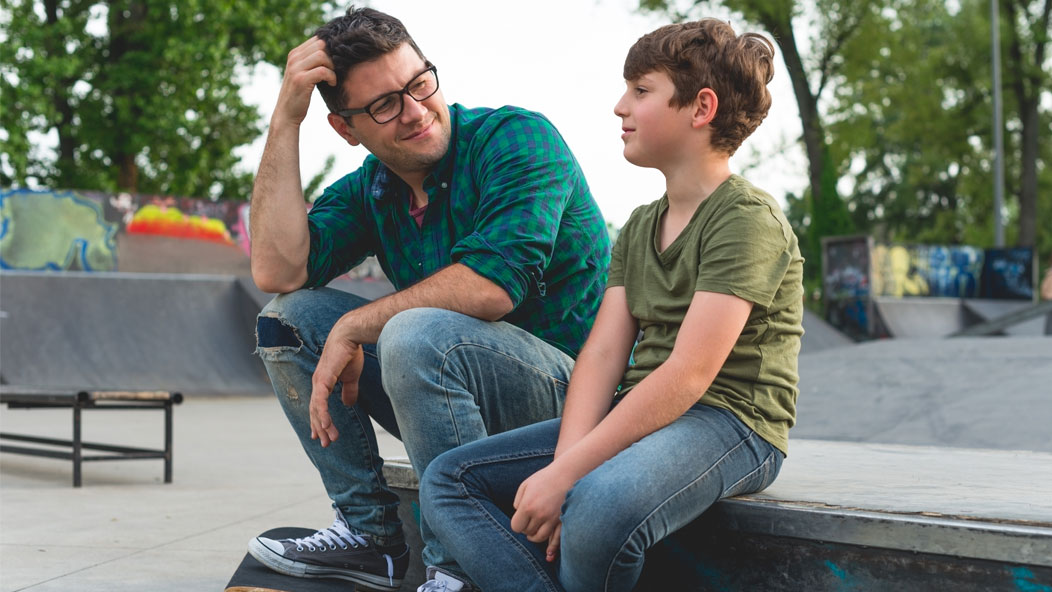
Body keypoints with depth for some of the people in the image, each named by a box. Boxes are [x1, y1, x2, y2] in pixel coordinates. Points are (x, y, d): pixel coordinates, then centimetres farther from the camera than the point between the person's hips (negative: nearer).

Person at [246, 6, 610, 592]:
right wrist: (286, 118, -7)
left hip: (566, 385, -7)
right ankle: (372, 533, 2)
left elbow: (490, 287, -26)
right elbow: (277, 271, -8)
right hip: (442, 379, 7)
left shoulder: (517, 138, -12)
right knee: (290, 317, 1)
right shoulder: (367, 191, 8)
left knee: (419, 334, -34)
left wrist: (354, 329, -16)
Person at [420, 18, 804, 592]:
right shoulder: (639, 228, 17)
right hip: (641, 416, 9)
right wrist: (564, 462, -14)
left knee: (600, 511, -39)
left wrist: (566, 475, -23)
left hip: (730, 421, -8)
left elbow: (687, 377, -20)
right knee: (447, 479, -2)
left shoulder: (748, 219, -11)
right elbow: (602, 354, 5)